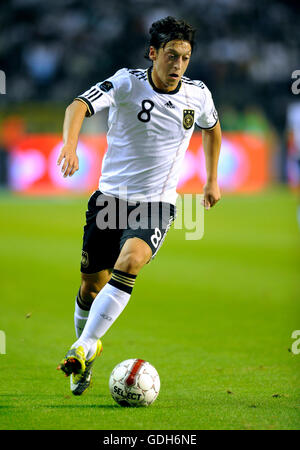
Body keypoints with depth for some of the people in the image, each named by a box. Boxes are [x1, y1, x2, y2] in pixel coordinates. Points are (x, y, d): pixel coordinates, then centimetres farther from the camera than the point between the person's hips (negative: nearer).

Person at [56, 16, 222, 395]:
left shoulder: (198, 95, -2)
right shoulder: (127, 83, -12)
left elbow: (212, 128, 22)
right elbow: (80, 105, -28)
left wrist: (212, 179, 23)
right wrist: (70, 143, -47)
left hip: (156, 205, 0)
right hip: (110, 197, 0)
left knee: (129, 262, -28)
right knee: (91, 286, 6)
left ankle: (83, 348, -26)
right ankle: (88, 345, 34)